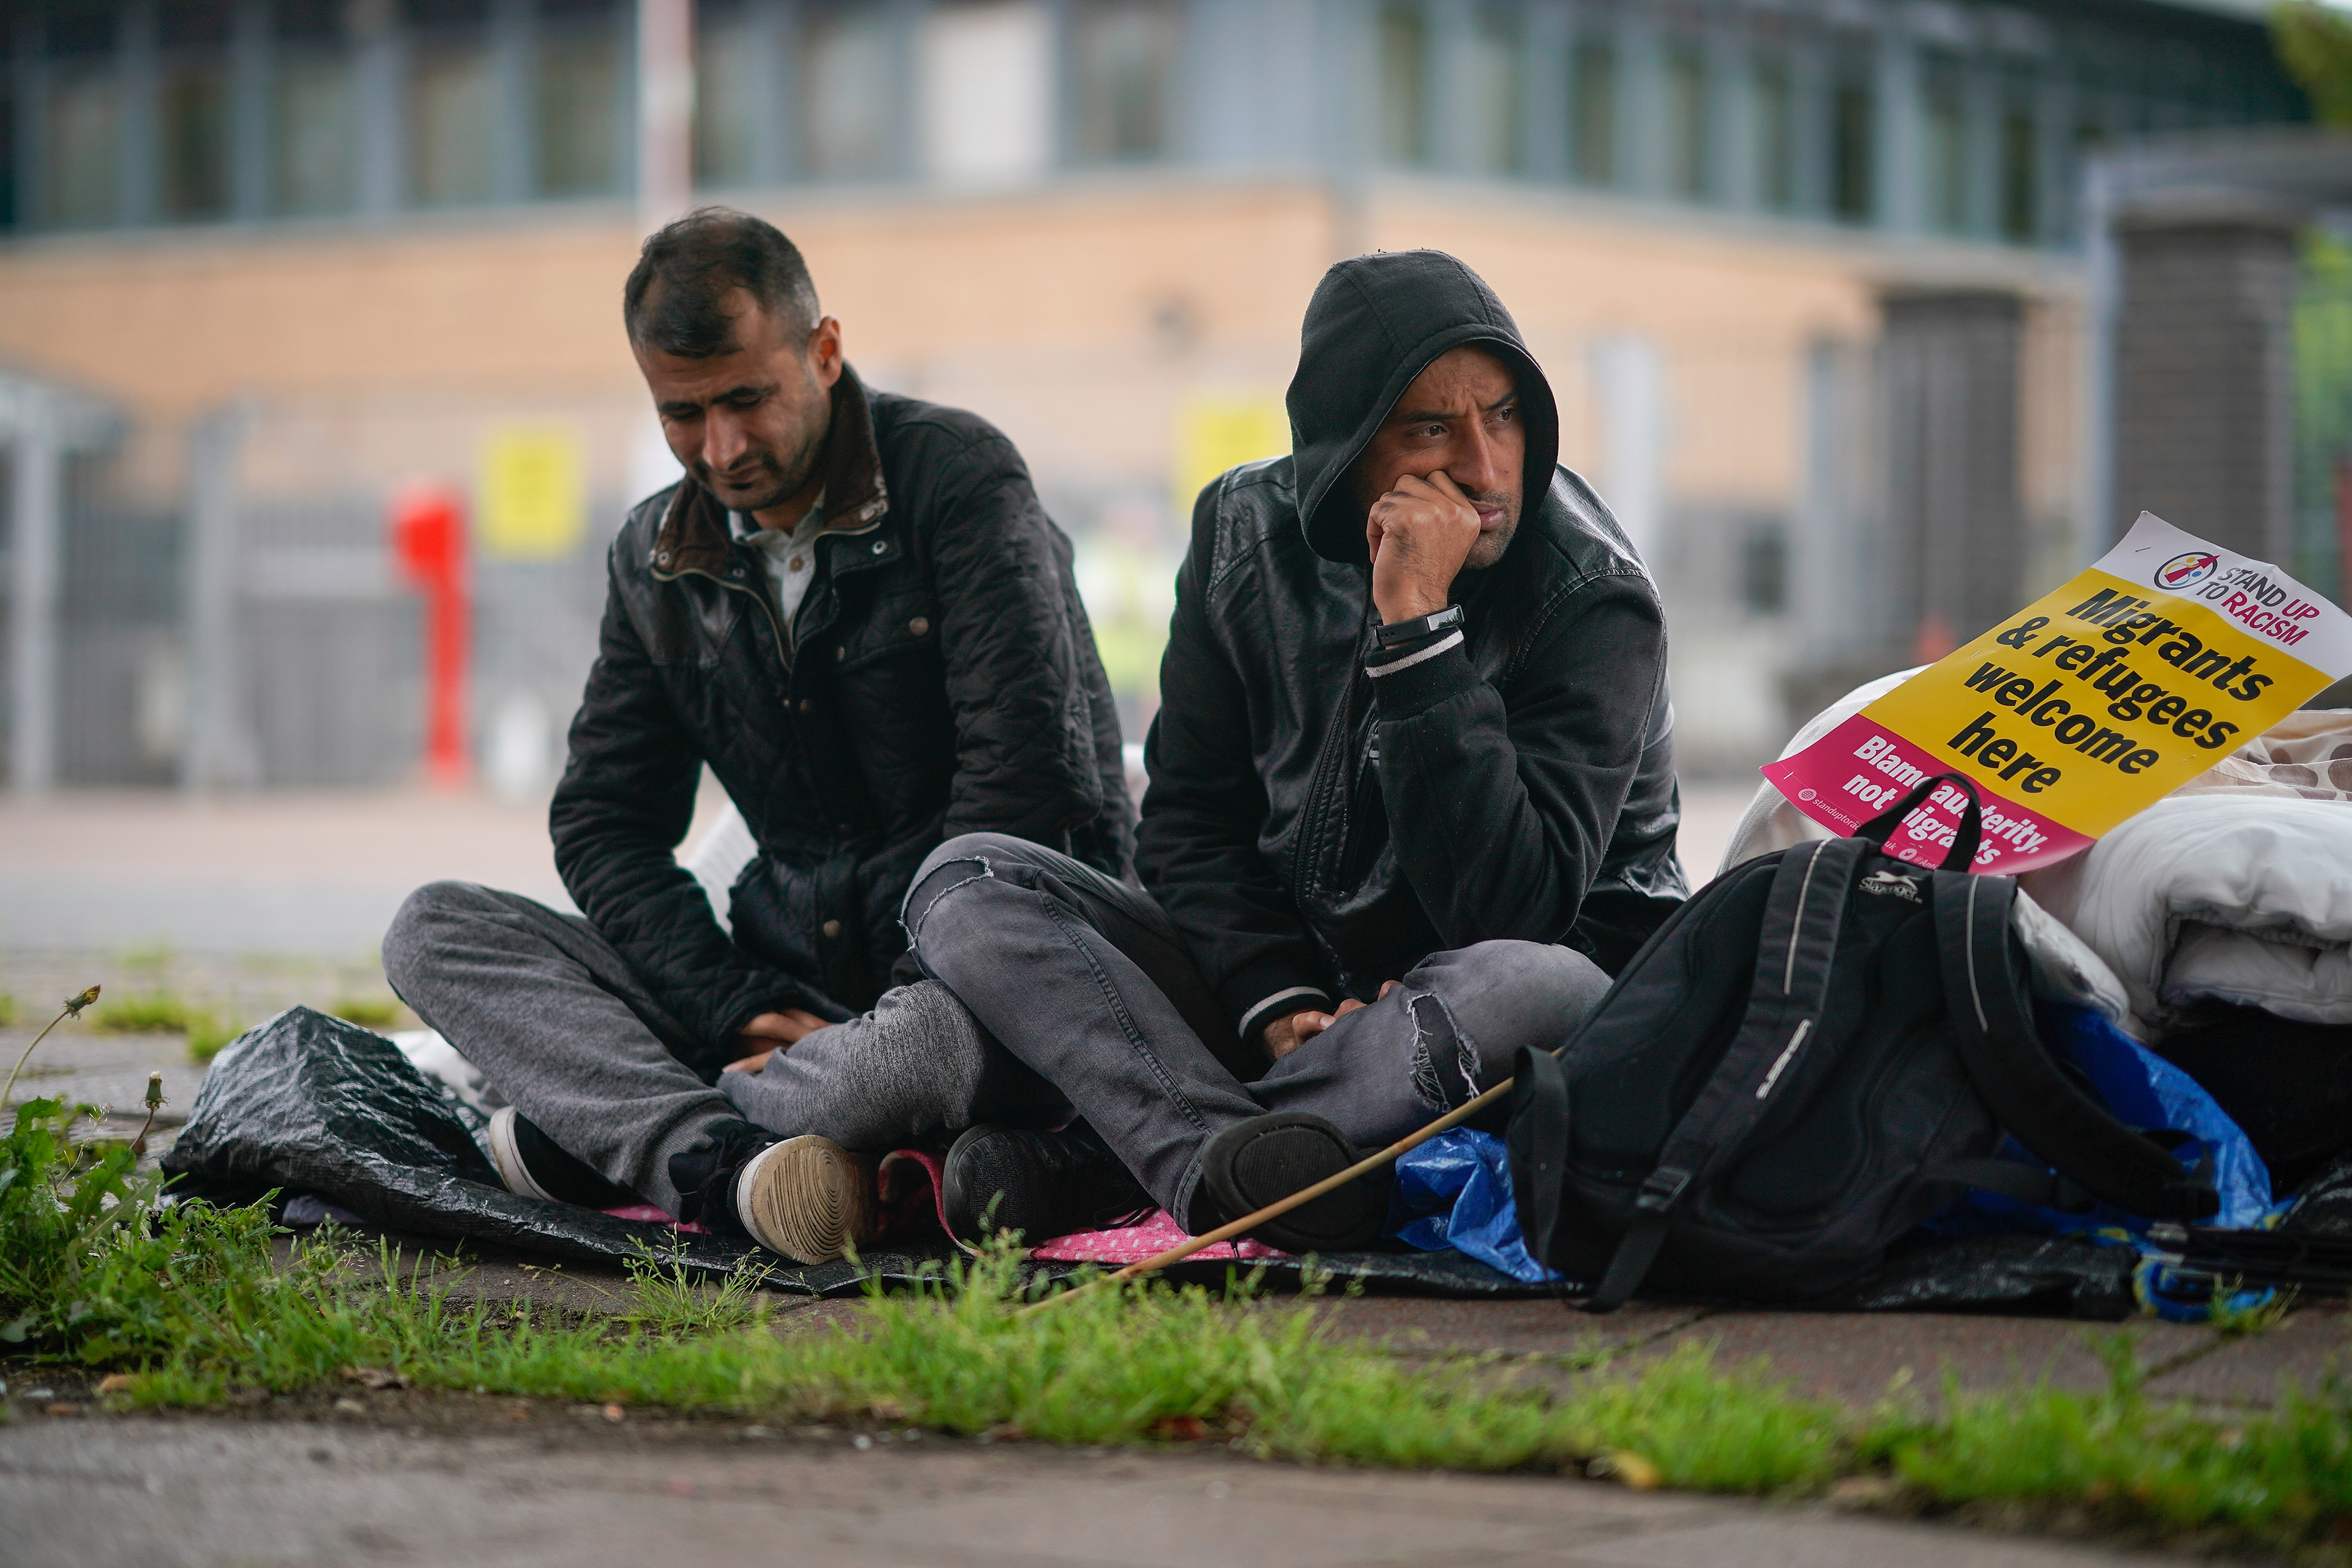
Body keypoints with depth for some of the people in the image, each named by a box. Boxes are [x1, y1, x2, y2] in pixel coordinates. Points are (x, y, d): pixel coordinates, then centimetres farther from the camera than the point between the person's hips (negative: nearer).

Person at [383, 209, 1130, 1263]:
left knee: (909, 1055, -43)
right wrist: (741, 1010, -6)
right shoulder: (655, 558, 10)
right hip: (793, 976, 6)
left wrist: (898, 1006, -18)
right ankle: (721, 1162, -32)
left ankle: (596, 1130, -15)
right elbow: (603, 822, 11)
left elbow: (1026, 780, -14)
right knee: (434, 933, -8)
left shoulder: (959, 477, -8)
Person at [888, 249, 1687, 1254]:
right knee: (964, 885, -12)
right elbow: (1192, 824, 2)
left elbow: (1504, 911, -27)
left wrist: (1417, 627, -30)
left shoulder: (1593, 605, -16)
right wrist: (1275, 1004, -16)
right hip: (1284, 973, 5)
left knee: (1537, 989, -41)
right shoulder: (1248, 531, -2)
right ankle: (1233, 1169, -37)